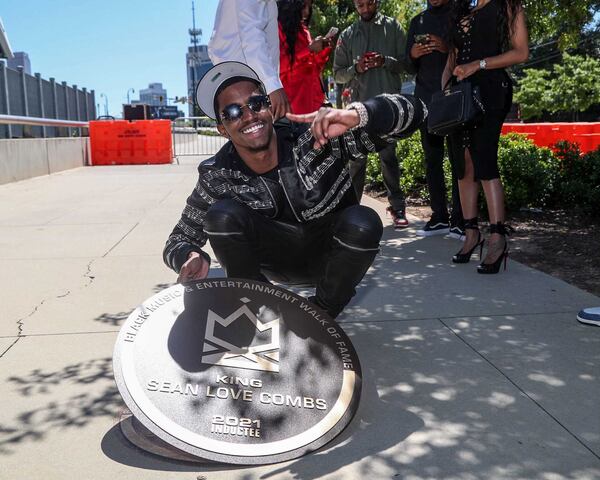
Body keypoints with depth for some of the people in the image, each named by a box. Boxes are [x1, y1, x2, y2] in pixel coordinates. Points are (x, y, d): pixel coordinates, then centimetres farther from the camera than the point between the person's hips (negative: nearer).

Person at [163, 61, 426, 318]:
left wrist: (355, 115, -48)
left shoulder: (315, 137, -23)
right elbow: (179, 240, -7)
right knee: (221, 215, -24)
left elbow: (413, 110, -26)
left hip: (328, 258, 0)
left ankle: (323, 314, -6)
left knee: (364, 223, -32)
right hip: (275, 261, 1)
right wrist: (192, 257, -34)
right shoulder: (217, 177, -17)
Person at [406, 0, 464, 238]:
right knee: (432, 160, 3)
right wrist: (413, 55, -5)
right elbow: (409, 64, 18)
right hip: (427, 100, 4)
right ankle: (439, 218, 8)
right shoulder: (418, 22, 17)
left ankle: (459, 221, -5)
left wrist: (449, 49, -17)